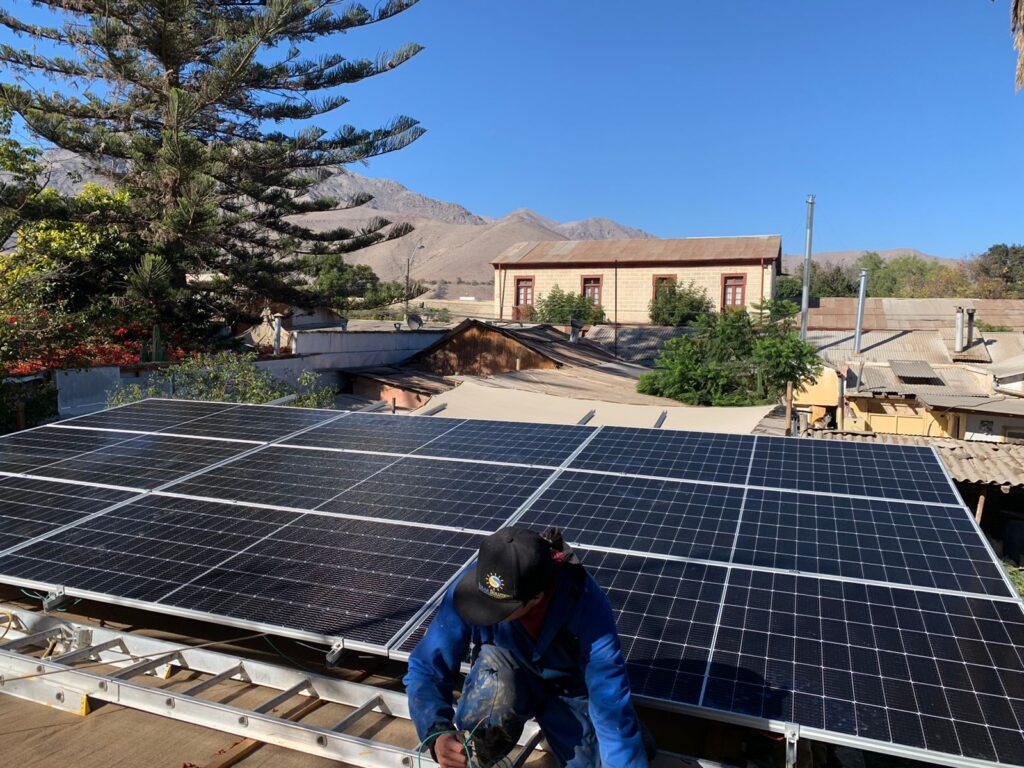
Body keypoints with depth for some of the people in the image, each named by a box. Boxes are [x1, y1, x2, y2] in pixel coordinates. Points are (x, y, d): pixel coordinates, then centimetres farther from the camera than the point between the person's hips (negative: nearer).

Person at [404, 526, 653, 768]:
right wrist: (437, 733, -42)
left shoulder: (586, 605, -37)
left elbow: (612, 708, -35)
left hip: (570, 686, 1)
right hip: (506, 670, 0)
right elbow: (425, 668, -25)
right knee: (495, 679, -35)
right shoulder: (471, 588, -32)